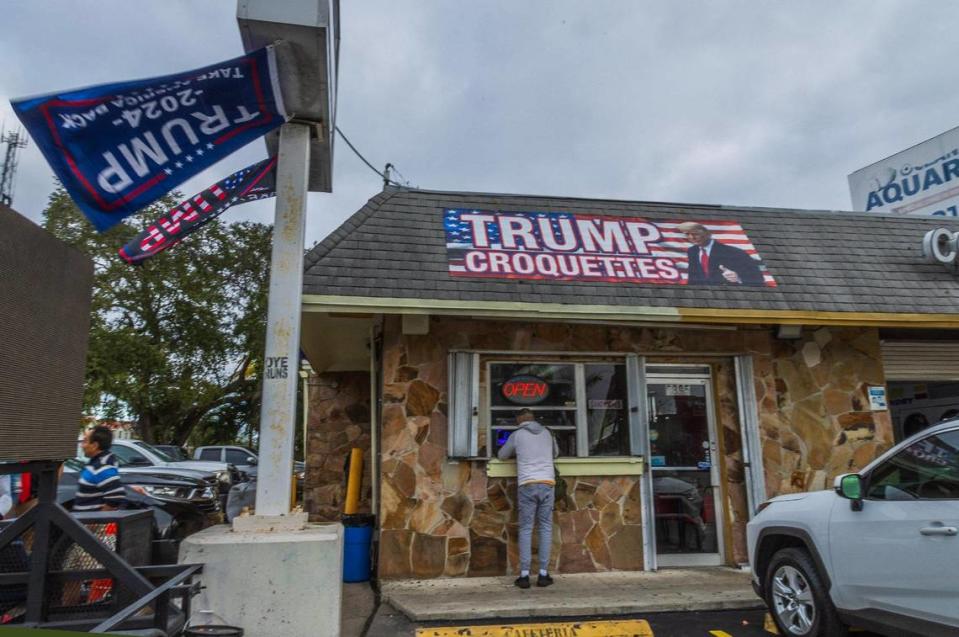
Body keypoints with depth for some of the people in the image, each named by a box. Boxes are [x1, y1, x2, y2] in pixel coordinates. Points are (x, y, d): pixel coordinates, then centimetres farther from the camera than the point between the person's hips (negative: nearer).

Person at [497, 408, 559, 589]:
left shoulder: (516, 435, 5)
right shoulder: (546, 433, 13)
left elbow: (502, 456, 20)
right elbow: (555, 453, 31)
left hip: (527, 485, -2)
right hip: (547, 483, 2)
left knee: (525, 529, 2)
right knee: (545, 527, 6)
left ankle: (524, 575, 1)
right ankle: (543, 574, 5)